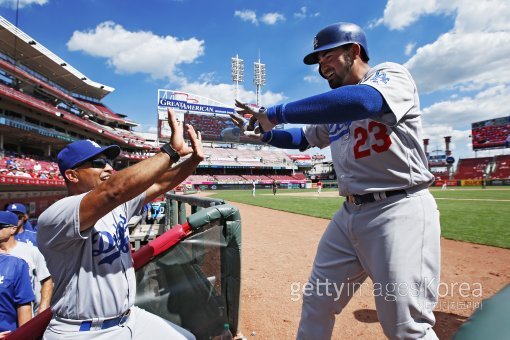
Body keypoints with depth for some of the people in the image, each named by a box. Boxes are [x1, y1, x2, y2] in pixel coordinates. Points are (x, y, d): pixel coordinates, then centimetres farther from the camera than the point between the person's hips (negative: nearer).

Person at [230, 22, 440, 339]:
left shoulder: (392, 74, -6)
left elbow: (360, 101, -29)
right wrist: (263, 132, 10)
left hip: (400, 210, -7)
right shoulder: (332, 107, 16)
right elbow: (303, 137, 26)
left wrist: (275, 113, -25)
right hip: (350, 214, 8)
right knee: (316, 302, 14)